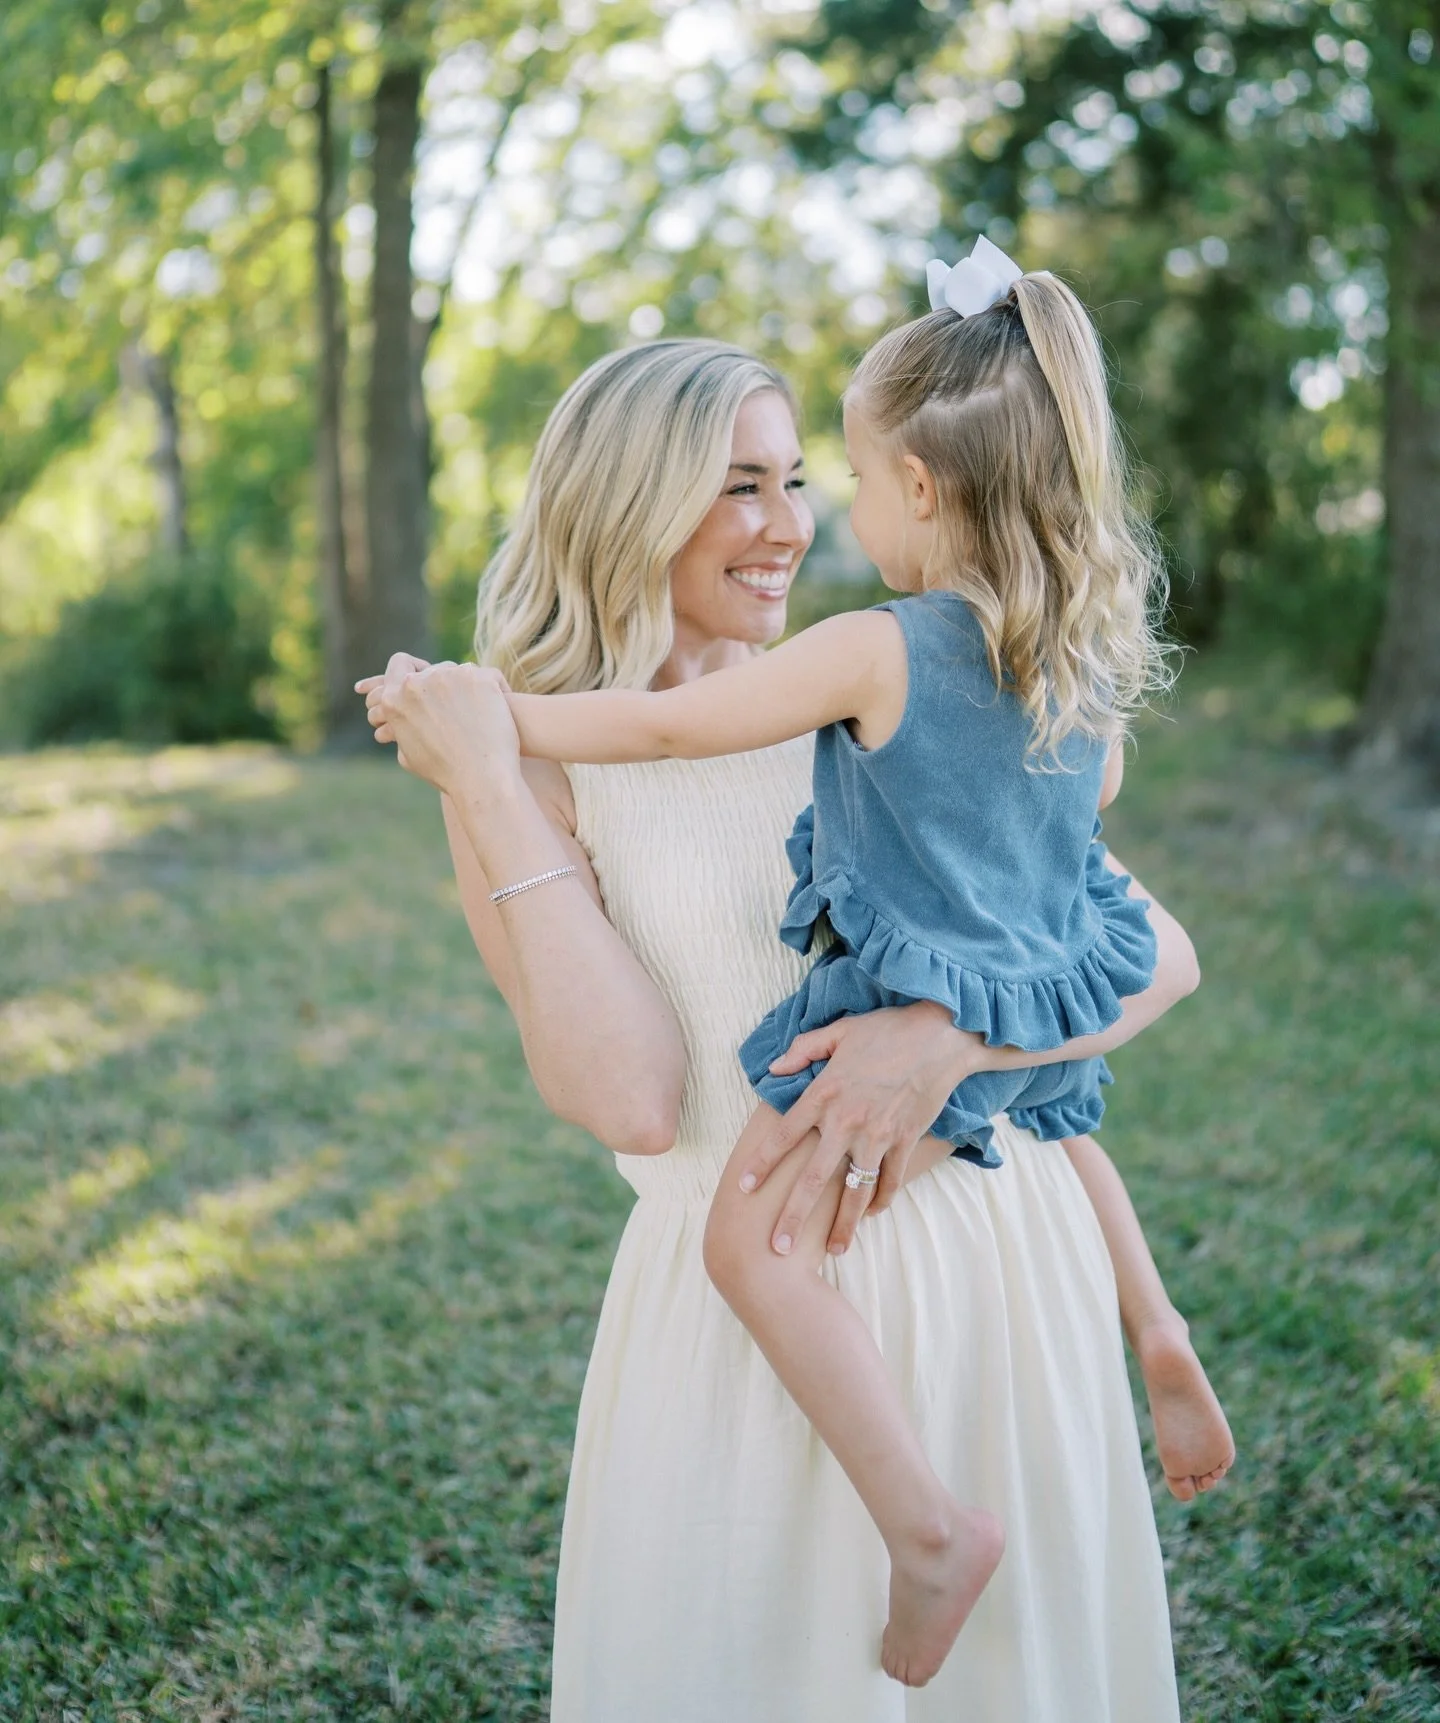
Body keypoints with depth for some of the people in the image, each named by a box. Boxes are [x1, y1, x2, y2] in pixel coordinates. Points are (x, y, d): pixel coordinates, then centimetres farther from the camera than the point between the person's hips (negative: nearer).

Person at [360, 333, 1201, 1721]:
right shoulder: (534, 774, -3)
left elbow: (1159, 954, -3)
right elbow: (633, 1100, -17)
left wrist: (945, 1036, -21)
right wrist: (487, 793, -15)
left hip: (1004, 1255, 3)